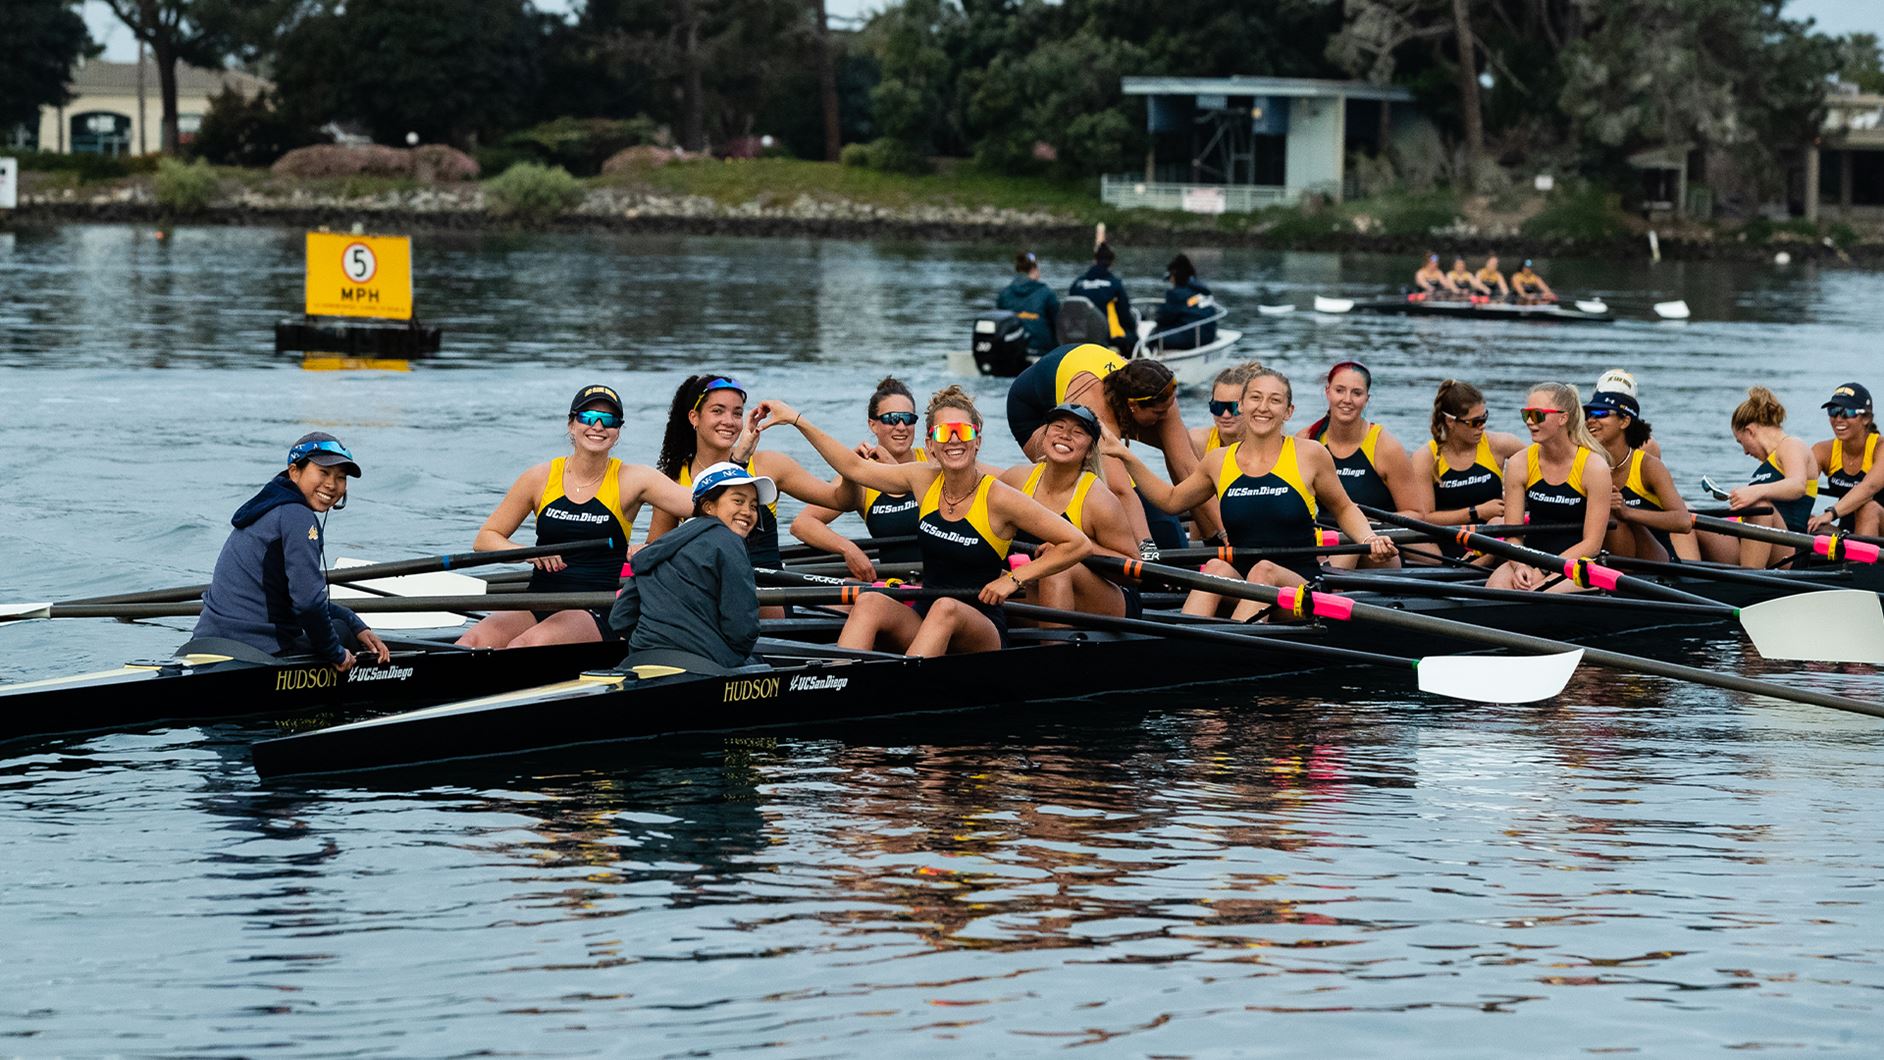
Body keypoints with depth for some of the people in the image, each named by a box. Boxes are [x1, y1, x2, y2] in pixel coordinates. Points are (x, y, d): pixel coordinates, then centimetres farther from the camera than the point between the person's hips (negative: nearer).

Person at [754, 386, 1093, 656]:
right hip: (921, 621, 5)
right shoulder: (925, 481, 5)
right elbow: (855, 467, 14)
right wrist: (797, 420, 10)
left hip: (980, 634, -5)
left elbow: (1078, 544, -9)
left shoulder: (998, 497, -10)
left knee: (945, 609, -37)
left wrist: (1014, 579, -9)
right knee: (870, 603, -25)